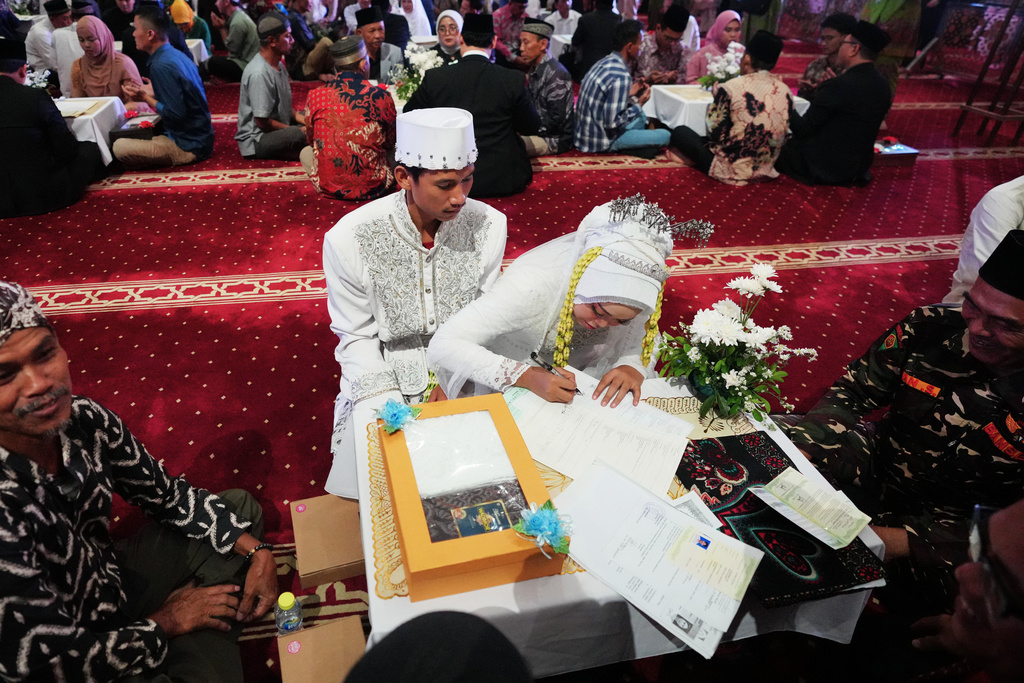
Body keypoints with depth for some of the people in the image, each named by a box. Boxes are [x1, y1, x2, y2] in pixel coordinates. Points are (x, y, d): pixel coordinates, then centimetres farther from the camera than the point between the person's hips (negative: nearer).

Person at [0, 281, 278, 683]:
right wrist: (164, 623, -10)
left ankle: (202, 650, 5)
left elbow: (167, 495, -1)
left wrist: (257, 551, -9)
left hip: (116, 577, 7)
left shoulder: (85, 420, -18)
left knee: (241, 505, 10)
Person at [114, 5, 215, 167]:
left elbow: (176, 115, -23)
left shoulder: (161, 66, -20)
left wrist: (146, 98, -11)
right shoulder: (176, 55, 8)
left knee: (119, 147, -13)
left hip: (188, 147, -9)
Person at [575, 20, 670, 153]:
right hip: (600, 144, -10)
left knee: (641, 116, 30)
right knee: (666, 136, -8)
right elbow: (612, 122, -25)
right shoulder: (621, 77, -24)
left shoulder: (606, 61, 5)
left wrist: (629, 94, 12)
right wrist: (639, 103, -13)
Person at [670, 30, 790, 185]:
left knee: (680, 131, 9)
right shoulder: (786, 91, -1)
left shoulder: (730, 88, -17)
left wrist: (717, 98, 2)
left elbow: (716, 134, -13)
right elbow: (785, 135, 5)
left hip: (731, 172, -7)